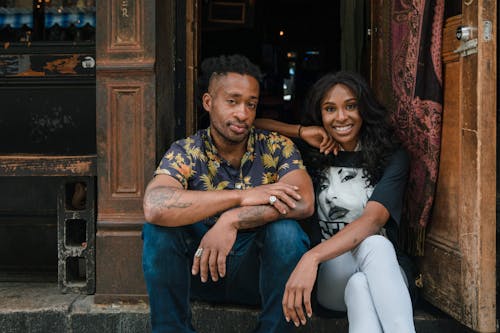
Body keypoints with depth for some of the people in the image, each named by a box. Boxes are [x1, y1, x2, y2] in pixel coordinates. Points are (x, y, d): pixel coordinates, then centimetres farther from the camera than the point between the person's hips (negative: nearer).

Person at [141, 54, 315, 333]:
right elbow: (155, 207, -29)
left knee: (285, 230, -29)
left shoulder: (277, 147, -5)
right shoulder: (186, 152, -8)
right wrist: (242, 197, -30)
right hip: (201, 268, 0)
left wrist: (232, 220, -32)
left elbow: (304, 202, -24)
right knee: (159, 228, -24)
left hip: (260, 273, 0)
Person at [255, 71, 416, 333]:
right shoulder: (312, 156, 4)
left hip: (383, 272, 0)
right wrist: (301, 132, -6)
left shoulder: (392, 157, -2)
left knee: (376, 245, -37)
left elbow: (373, 220, -20)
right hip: (332, 274, 1)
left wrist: (312, 257, -34)